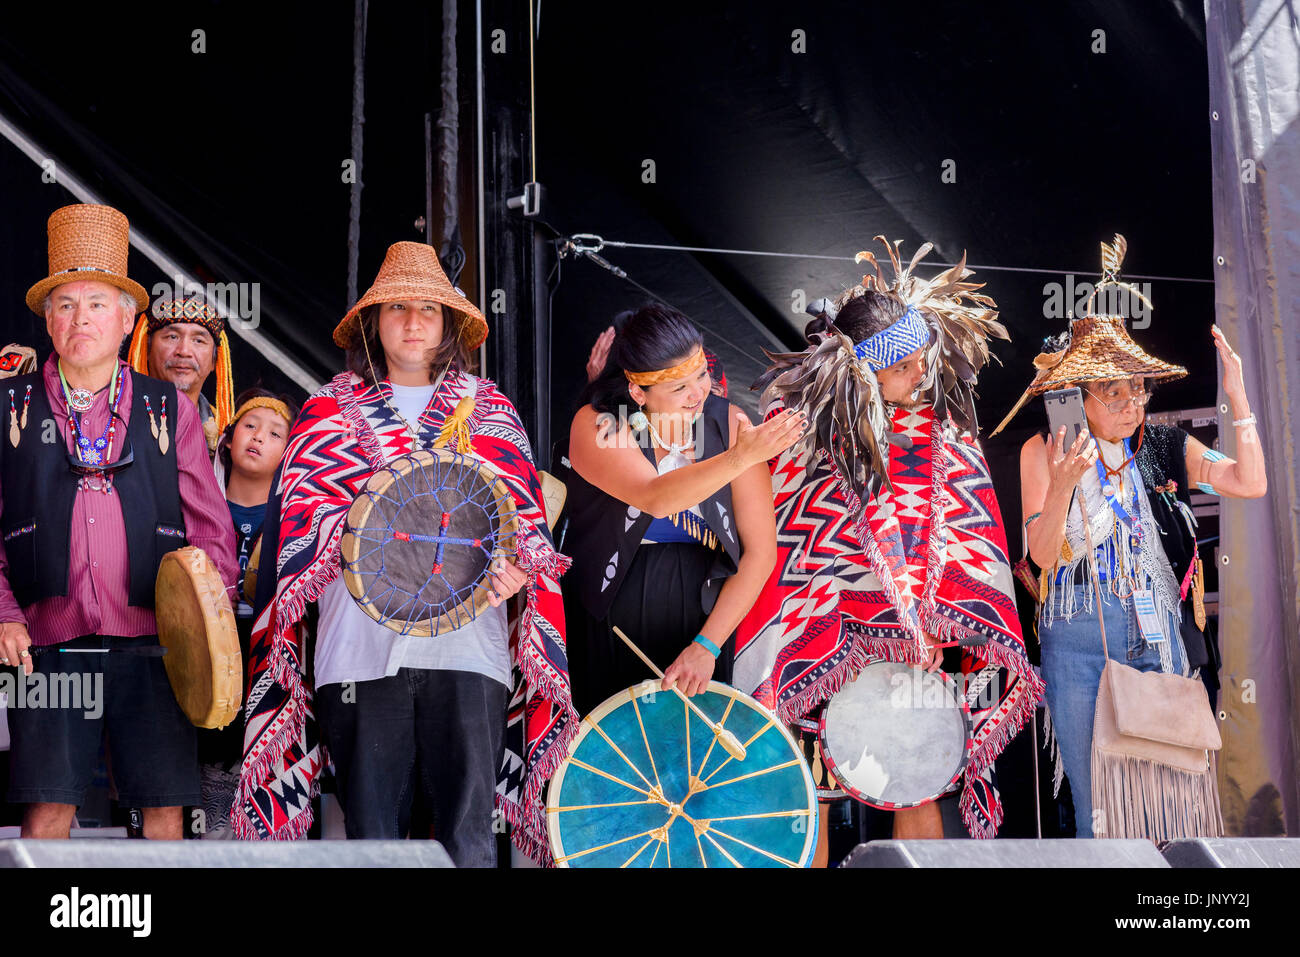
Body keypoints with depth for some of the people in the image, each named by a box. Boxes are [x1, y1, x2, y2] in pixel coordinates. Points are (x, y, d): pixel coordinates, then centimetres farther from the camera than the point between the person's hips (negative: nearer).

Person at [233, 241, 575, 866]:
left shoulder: (490, 412, 18)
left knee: (469, 842, -8)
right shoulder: (331, 410, 17)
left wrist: (517, 572, -6)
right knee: (372, 837, 0)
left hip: (466, 644, 0)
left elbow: (527, 519, 15)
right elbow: (296, 521, 10)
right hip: (361, 646, 0)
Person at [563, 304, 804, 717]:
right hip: (605, 627, -1)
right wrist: (741, 457, -42)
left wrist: (707, 646, -11)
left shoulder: (728, 425, -4)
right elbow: (655, 499, -30)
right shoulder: (596, 425, -10)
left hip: (702, 618, 2)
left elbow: (760, 551, -4)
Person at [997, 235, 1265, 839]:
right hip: (1078, 641, -1)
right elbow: (1043, 555, -6)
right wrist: (1061, 487, -22)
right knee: (1095, 806, 3)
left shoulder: (1166, 448, 6)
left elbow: (1251, 483, -5)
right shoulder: (1044, 452, 0)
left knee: (1167, 797, 0)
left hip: (1159, 636, 1)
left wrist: (1238, 398, -8)